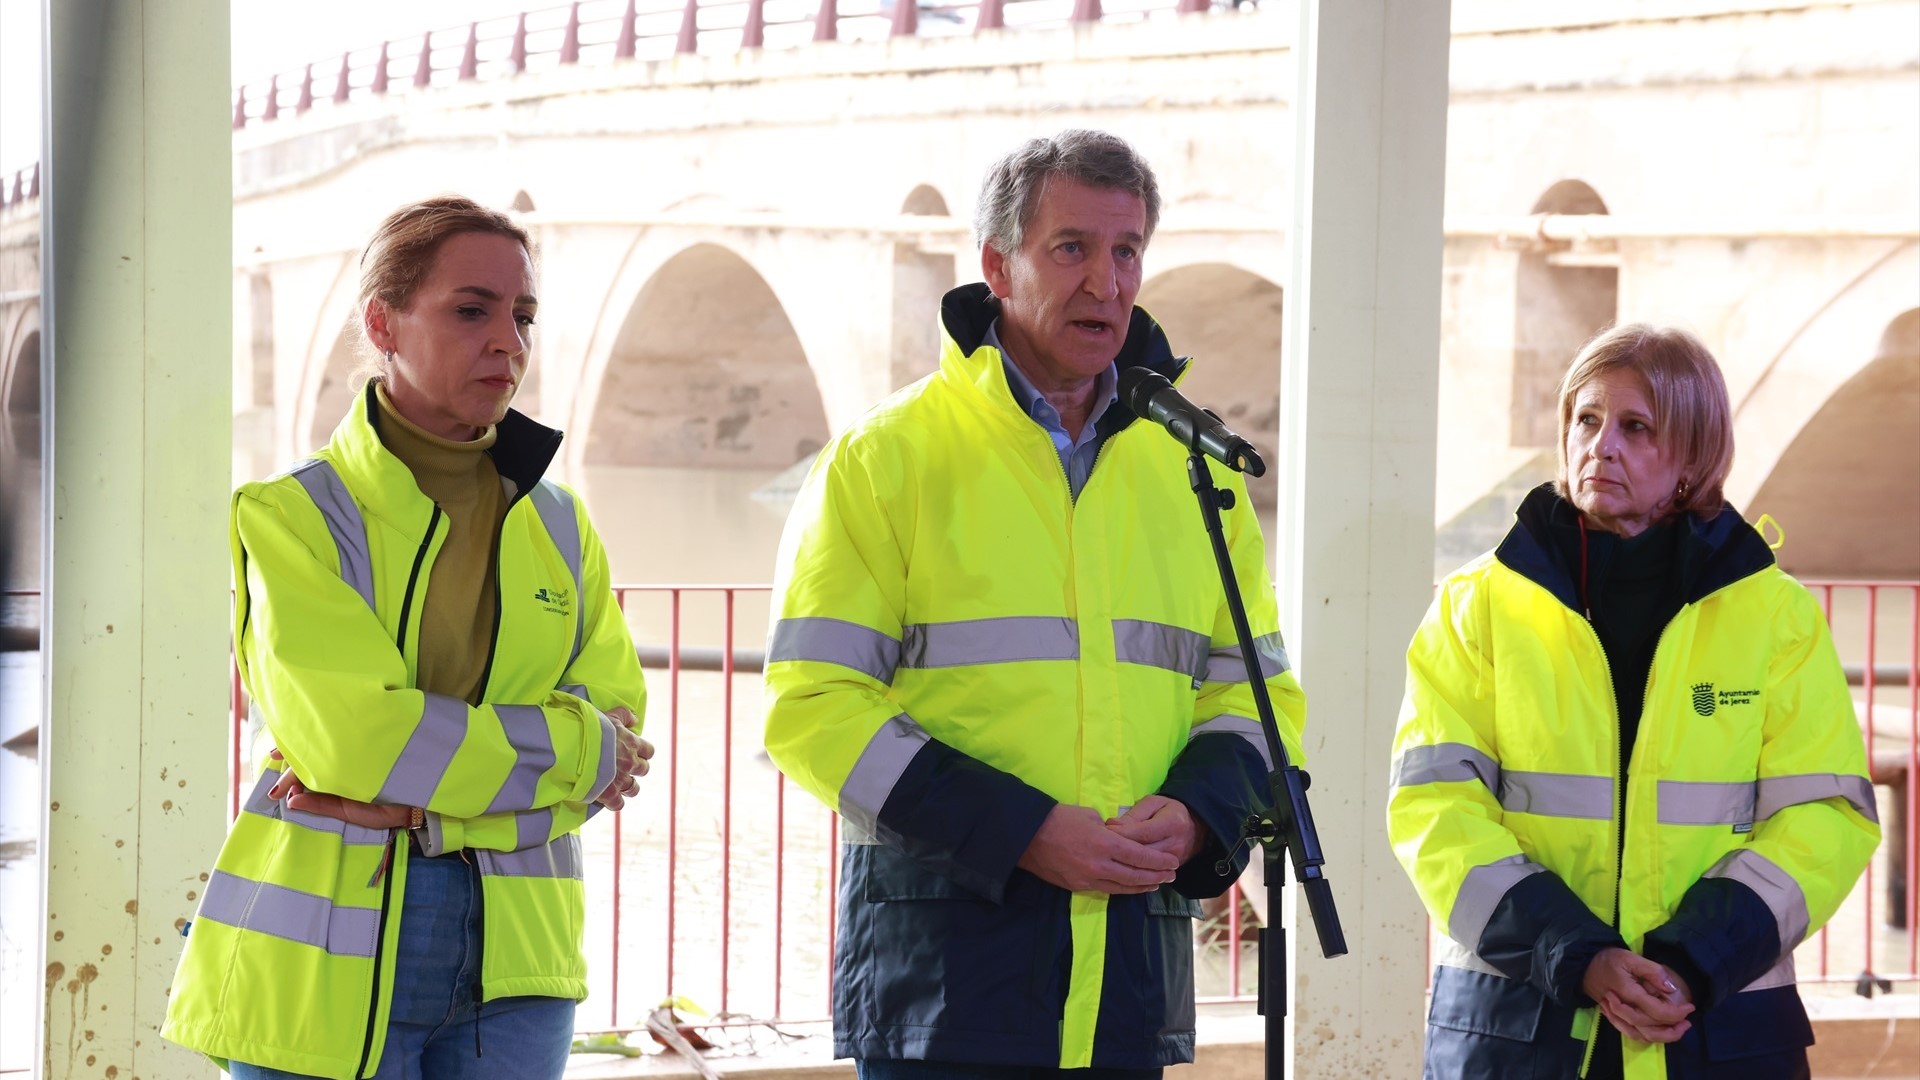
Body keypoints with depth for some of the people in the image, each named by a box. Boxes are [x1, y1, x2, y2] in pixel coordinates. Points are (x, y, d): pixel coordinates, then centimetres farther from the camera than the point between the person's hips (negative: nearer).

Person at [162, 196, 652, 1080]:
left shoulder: (559, 526, 12)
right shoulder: (294, 513, -2)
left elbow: (618, 722, 2)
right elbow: (347, 733, -14)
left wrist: (417, 797, -12)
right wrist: (574, 750, -8)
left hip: (513, 963, 4)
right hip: (328, 960, -4)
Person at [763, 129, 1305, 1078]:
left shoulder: (1192, 472, 13)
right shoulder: (886, 458, -1)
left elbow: (1259, 689, 16)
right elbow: (815, 706, -6)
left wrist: (1196, 812, -6)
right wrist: (1021, 832, -15)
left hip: (1129, 961, 4)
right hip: (940, 959, -4)